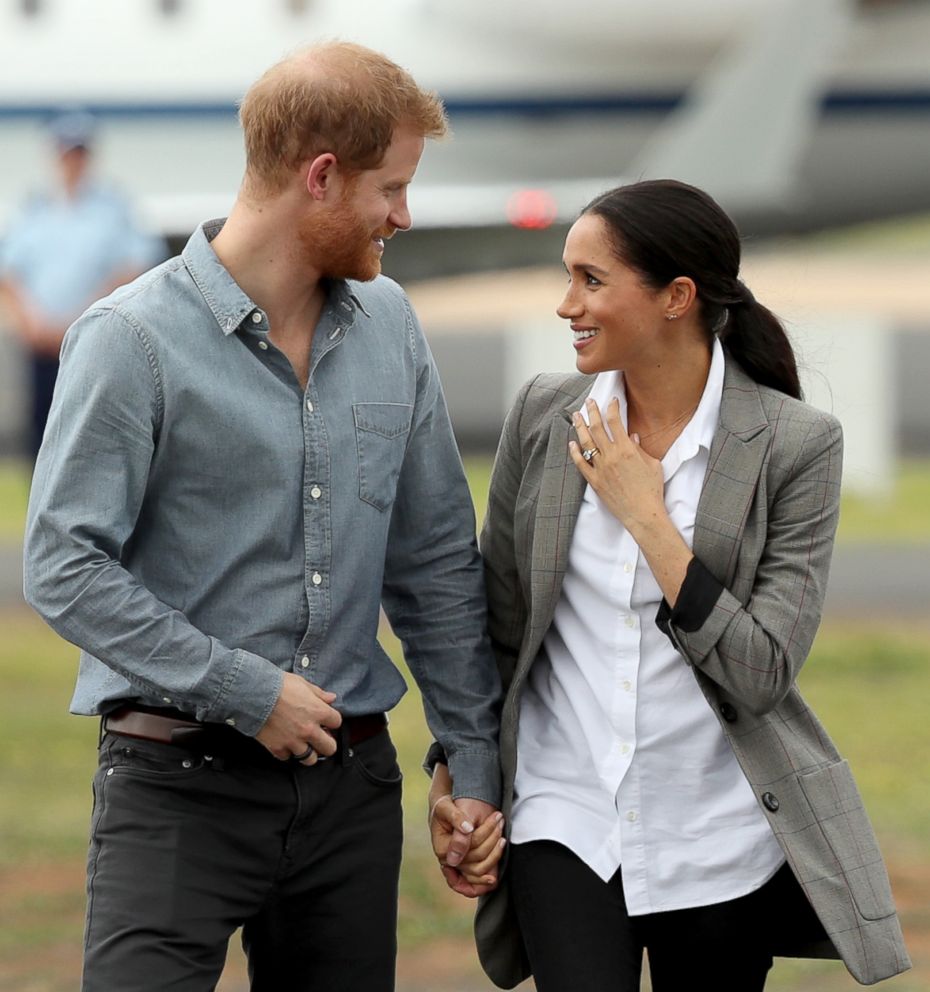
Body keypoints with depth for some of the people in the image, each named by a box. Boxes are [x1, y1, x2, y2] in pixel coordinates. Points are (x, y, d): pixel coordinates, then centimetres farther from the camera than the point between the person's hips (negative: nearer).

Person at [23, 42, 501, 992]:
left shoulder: (388, 325, 9)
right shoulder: (134, 338, -10)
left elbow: (437, 559, 13)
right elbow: (64, 568, -14)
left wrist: (474, 757, 9)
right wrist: (245, 690, -15)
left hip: (349, 782, 5)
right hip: (180, 784, -5)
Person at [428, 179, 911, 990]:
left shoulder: (794, 445, -9)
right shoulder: (545, 416, 0)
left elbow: (761, 673, -14)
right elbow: (497, 625, 11)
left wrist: (646, 519, -17)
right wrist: (455, 776, 4)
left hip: (720, 840, -1)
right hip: (567, 822, 2)